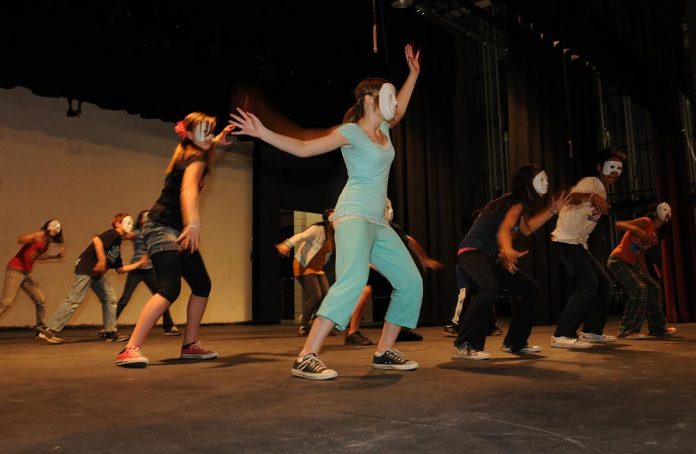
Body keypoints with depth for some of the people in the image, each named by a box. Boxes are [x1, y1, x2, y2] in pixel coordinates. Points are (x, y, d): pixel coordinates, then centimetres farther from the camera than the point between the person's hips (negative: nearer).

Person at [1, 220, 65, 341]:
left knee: (41, 300, 4)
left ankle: (40, 330, 12)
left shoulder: (47, 242, 9)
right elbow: (20, 240, -29)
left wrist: (56, 256, 16)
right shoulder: (39, 235, -13)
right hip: (15, 270, -8)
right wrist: (33, 238, -48)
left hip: (27, 273, 8)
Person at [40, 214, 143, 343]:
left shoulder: (117, 245, 20)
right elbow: (96, 240, -25)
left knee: (110, 299, 6)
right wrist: (102, 260, -25)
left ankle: (110, 332, 10)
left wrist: (140, 263, 22)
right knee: (74, 300, -12)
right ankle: (50, 331, -7)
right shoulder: (113, 234, -5)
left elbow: (120, 269, 22)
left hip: (97, 274, 10)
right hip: (86, 268, -10)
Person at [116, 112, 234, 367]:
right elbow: (188, 190, -36)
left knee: (202, 285, 10)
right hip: (162, 229, -10)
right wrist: (193, 224, -51)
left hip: (176, 231, 10)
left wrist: (217, 141, 28)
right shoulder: (196, 159, -14)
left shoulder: (189, 152, 13)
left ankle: (190, 345, 17)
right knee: (170, 289, -24)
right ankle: (130, 350, -26)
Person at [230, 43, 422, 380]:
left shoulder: (382, 128, 18)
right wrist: (263, 133, -19)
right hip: (354, 215, -9)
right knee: (354, 278, -30)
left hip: (377, 223, 9)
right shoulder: (350, 131, -4)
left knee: (411, 281, 5)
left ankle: (384, 352, 12)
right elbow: (304, 148, -9)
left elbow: (399, 111, 39)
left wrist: (413, 73, 39)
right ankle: (306, 358, -31)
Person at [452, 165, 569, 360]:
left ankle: (515, 342, 23)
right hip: (472, 252, -10)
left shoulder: (517, 203, 14)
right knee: (489, 288, -39)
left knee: (532, 288, 14)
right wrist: (508, 251, -52)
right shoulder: (517, 204, -12)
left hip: (491, 257, 10)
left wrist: (552, 209, 23)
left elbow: (526, 228, 26)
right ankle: (464, 346, -34)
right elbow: (504, 229, -30)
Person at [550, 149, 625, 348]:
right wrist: (591, 196, -54)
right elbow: (572, 197, -37)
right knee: (588, 283, -21)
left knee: (604, 283, 11)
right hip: (565, 241, -10)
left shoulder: (602, 190, 16)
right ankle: (562, 335, -20)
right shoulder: (591, 183, -12)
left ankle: (592, 331, 20)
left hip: (579, 244, 10)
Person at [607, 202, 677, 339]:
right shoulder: (646, 222, -9)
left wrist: (647, 275, 18)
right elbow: (619, 224, -20)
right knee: (639, 289, -23)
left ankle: (658, 328, 24)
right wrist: (637, 230, -37)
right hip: (618, 261, -10)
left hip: (632, 264, 10)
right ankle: (627, 331, -18)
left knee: (654, 288, 11)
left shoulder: (655, 236, 15)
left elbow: (640, 254, 20)